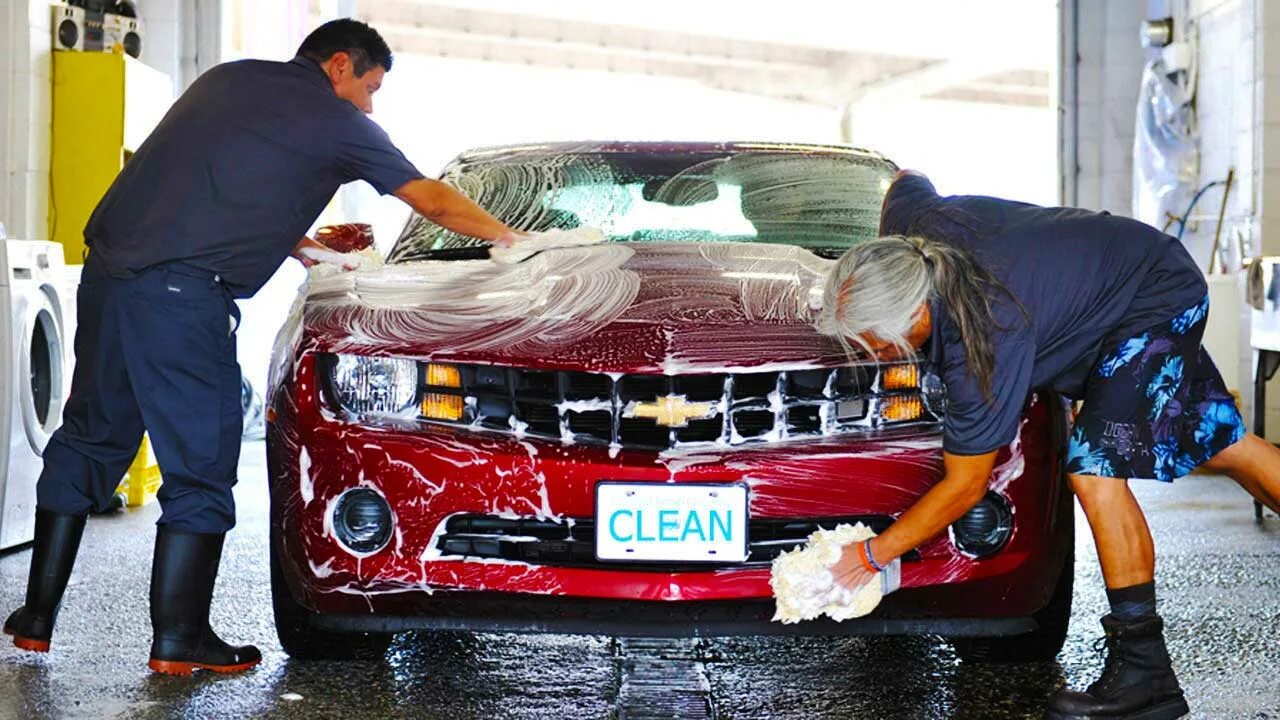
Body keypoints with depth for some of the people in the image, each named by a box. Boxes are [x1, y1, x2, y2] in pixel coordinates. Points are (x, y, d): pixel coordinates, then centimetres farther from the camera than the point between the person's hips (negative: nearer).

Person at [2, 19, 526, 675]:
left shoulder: (228, 78, 24)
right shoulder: (336, 120, 5)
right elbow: (435, 202, 12)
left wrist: (288, 241, 36)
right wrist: (506, 236, 27)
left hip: (106, 267, 7)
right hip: (182, 293, -7)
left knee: (89, 438, 17)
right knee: (199, 463, 2)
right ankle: (177, 639, 4)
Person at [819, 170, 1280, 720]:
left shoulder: (985, 341, -40)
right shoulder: (909, 221, -22)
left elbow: (964, 488, -30)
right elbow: (908, 178, 6)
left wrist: (872, 555, -22)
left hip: (1157, 302, -9)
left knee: (1096, 471, -20)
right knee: (1222, 444, 15)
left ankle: (1145, 672, -13)